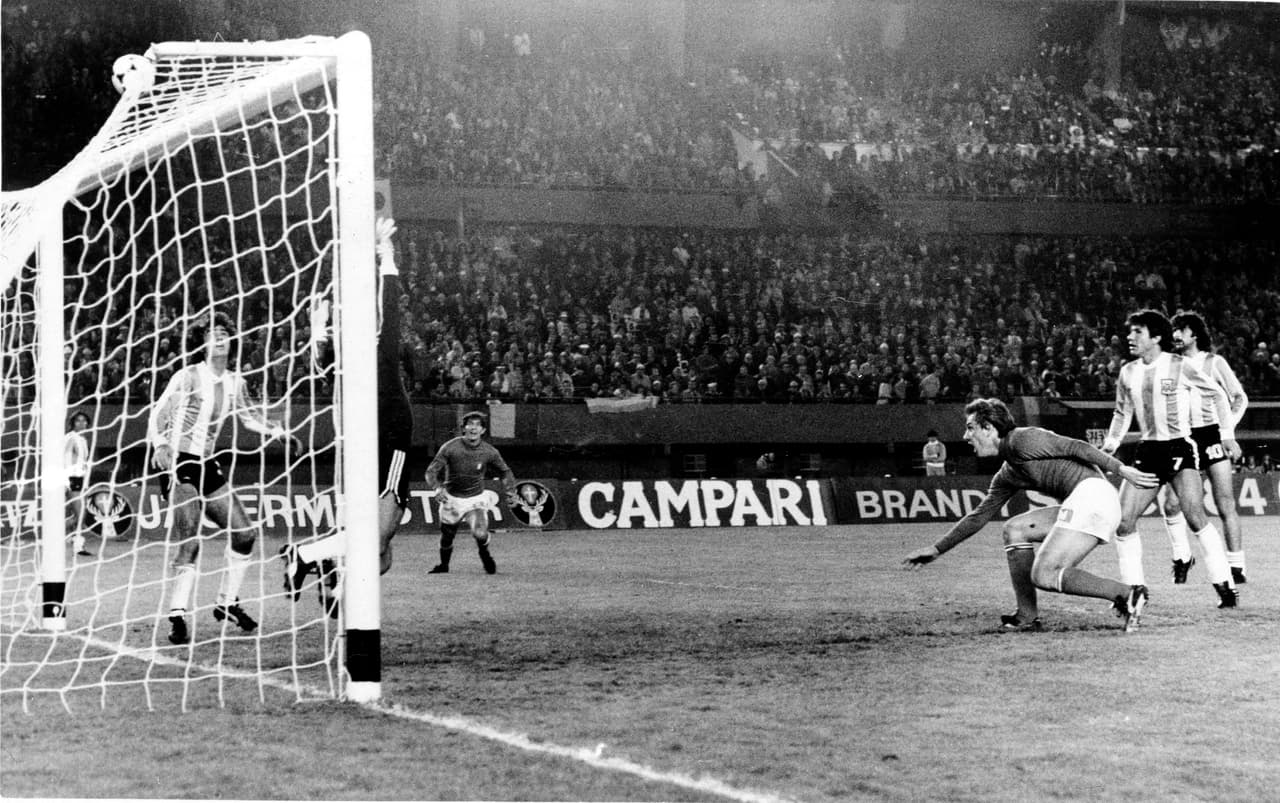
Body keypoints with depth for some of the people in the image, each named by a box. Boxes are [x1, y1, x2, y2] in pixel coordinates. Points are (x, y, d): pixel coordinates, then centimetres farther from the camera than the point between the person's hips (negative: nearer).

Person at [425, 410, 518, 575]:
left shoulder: (489, 451, -11)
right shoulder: (450, 447, -16)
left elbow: (505, 472, 6)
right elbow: (431, 471, -15)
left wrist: (510, 493, -7)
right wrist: (437, 488, -33)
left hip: (476, 500, -1)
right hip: (451, 499, 1)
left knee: (480, 534, -22)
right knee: (446, 536, 12)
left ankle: (485, 555, 12)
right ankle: (443, 565, 42)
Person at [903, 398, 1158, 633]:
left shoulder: (1022, 439, -4)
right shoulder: (1006, 476, 23)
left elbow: (1075, 447, -9)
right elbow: (978, 517, 29)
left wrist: (1120, 469, -14)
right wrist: (936, 550, 31)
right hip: (1077, 505, 9)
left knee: (1044, 575, -14)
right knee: (1015, 529, 12)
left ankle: (1127, 595, -17)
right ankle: (1027, 617, 9)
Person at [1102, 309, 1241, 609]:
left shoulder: (1179, 366, -6)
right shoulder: (1127, 373, 8)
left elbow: (1217, 395, 4)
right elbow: (1122, 413, 20)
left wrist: (1227, 434, -2)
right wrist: (1110, 444, 5)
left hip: (1180, 448, -5)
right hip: (1147, 451, 5)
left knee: (1195, 517, -19)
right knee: (1123, 522, -4)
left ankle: (1226, 589, -13)